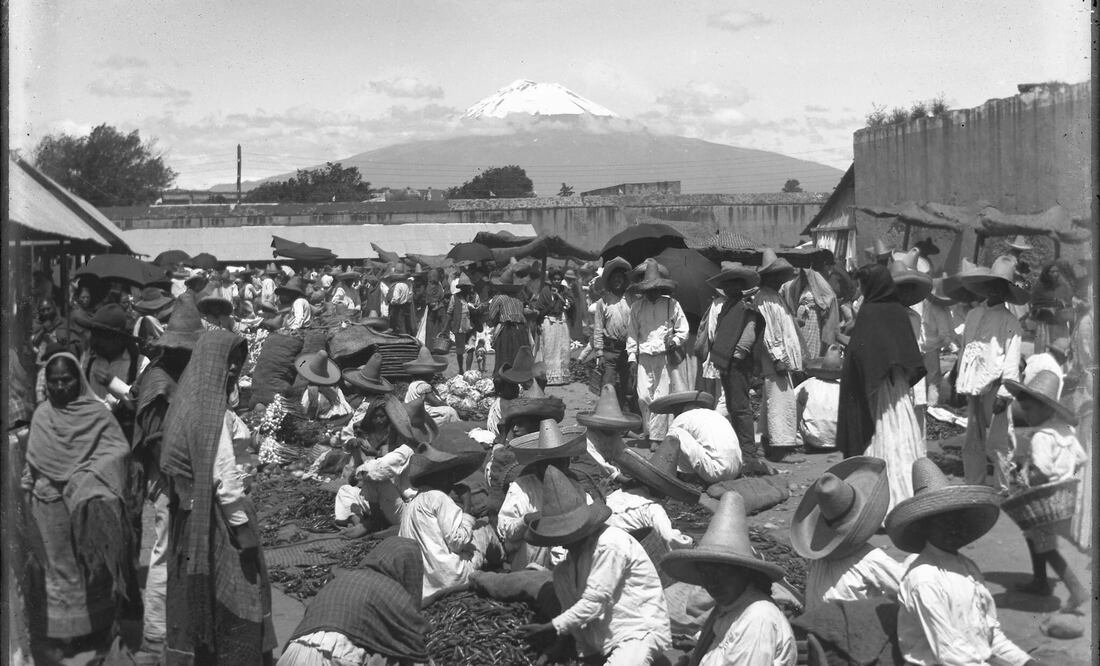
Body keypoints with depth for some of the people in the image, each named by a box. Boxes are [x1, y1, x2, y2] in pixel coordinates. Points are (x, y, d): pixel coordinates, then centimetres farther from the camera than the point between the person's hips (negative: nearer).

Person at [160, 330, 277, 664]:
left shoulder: (185, 404, 8)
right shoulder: (214, 412, -17)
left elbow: (170, 467, 12)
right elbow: (223, 477, -20)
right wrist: (244, 528, -16)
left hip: (187, 518, 8)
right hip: (214, 520, -8)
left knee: (194, 597, 16)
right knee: (235, 606, -1)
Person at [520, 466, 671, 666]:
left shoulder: (610, 545, -20)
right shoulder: (578, 545, 5)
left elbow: (593, 603, -21)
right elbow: (573, 596, 11)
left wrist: (549, 628, -15)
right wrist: (562, 635, 4)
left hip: (640, 631, -10)